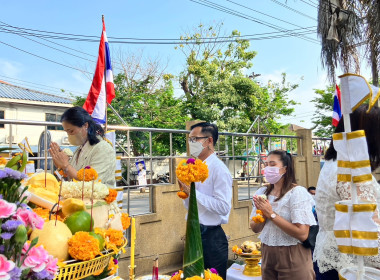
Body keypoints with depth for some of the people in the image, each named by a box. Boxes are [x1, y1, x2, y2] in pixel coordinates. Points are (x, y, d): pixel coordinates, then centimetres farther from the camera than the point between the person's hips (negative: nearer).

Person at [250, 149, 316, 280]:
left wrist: (271, 214, -20)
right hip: (267, 253, 5)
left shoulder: (297, 192, -15)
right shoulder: (262, 193, 3)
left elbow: (302, 234, -22)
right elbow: (255, 228, 6)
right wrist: (262, 214, -14)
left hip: (292, 257, -5)